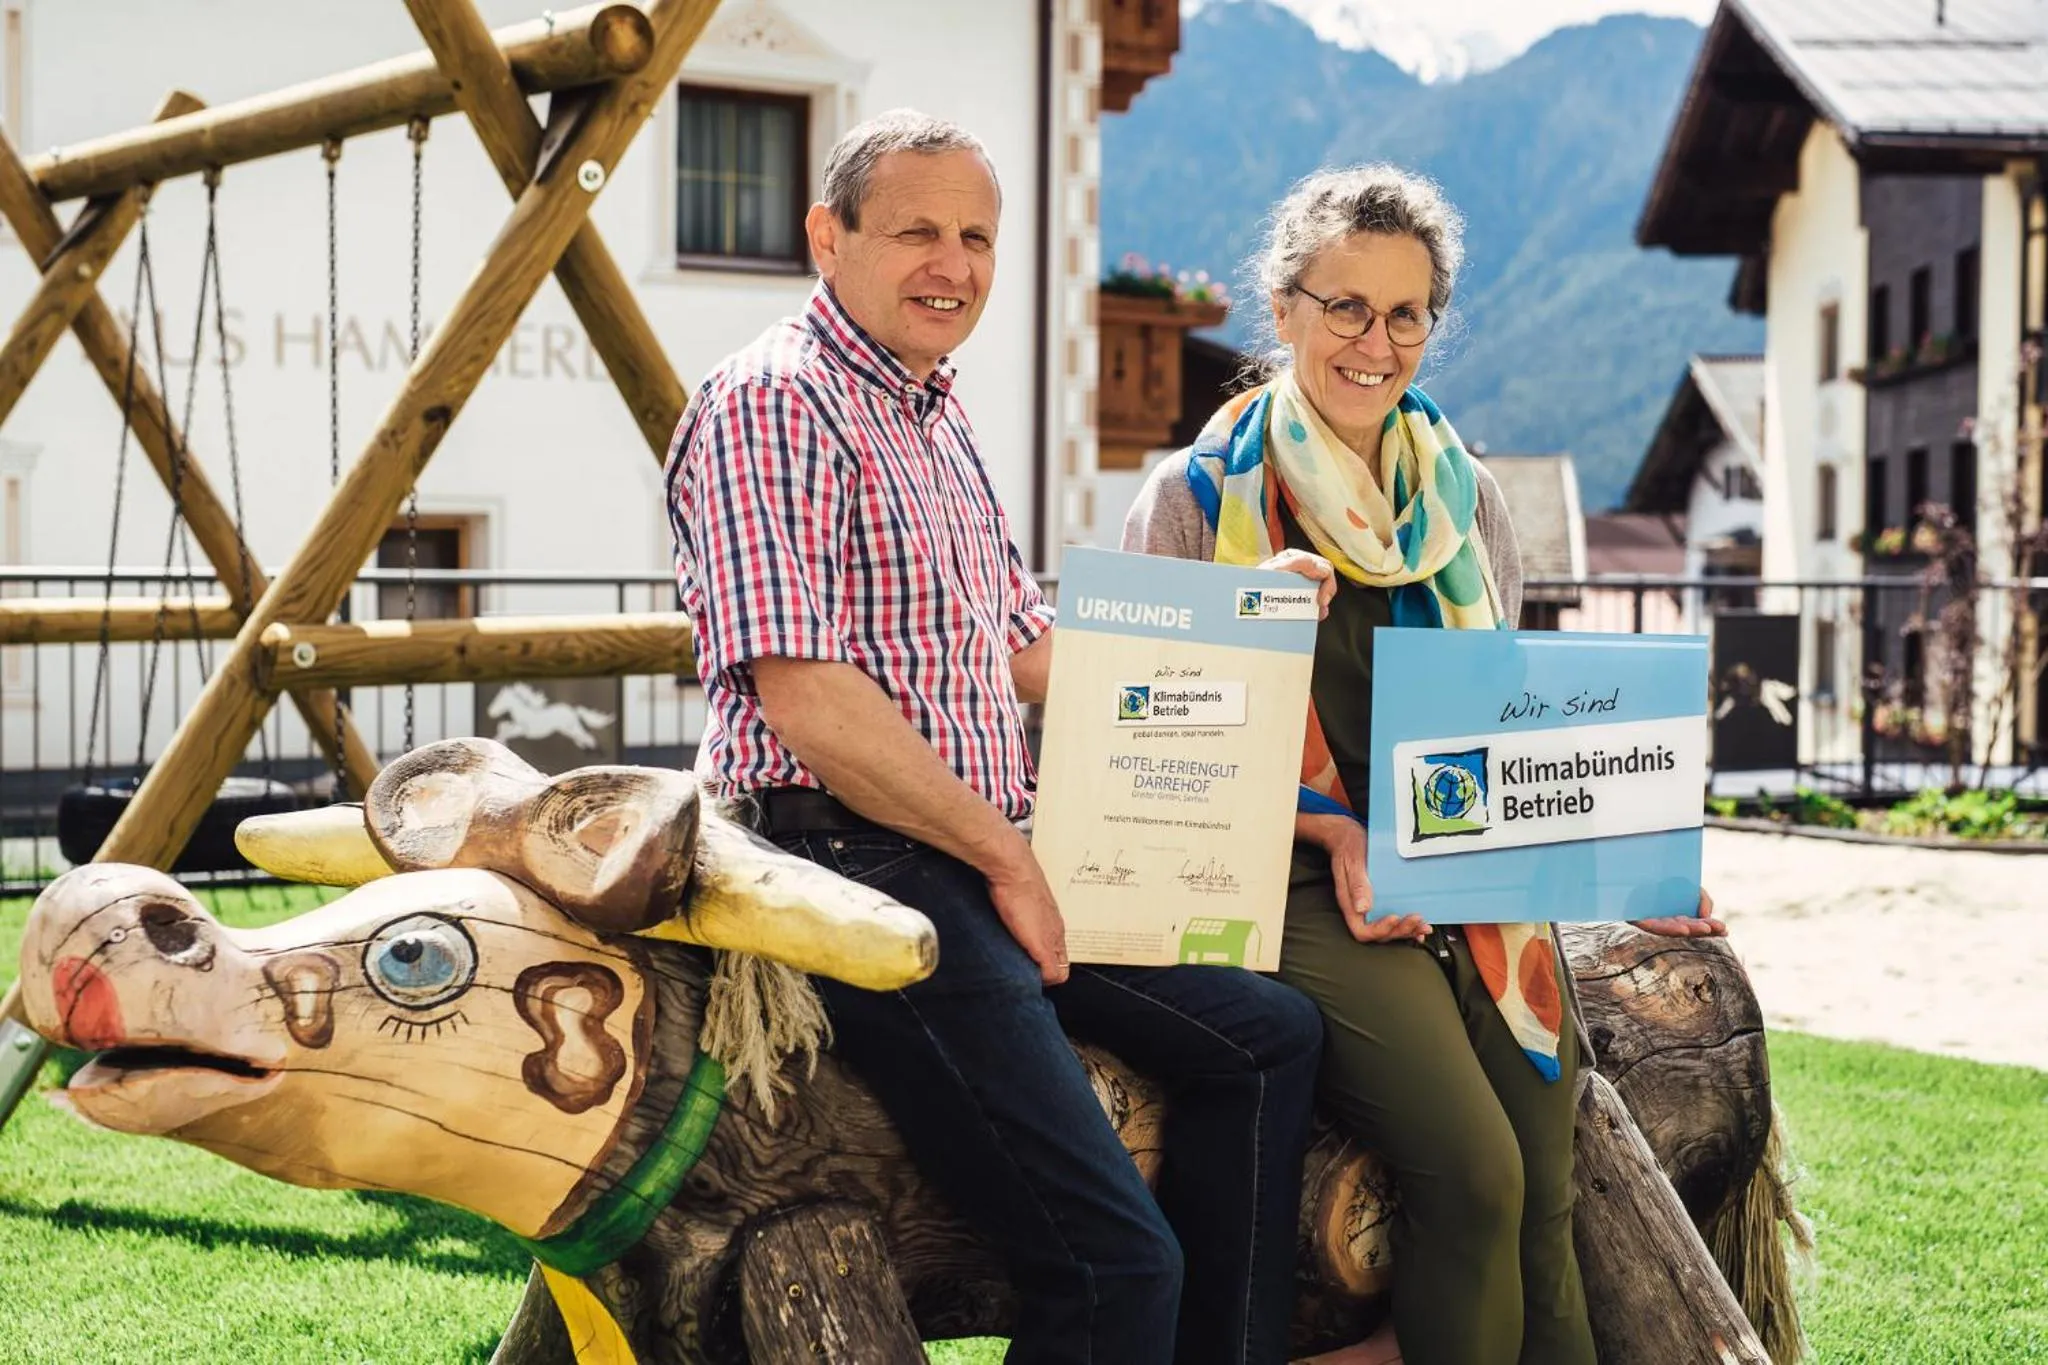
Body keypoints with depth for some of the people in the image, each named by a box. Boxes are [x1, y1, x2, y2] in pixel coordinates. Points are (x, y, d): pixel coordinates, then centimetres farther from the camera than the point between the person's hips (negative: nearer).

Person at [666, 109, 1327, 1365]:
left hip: (978, 865, 10)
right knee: (1115, 1263, -17)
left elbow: (1030, 653, 25)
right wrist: (1007, 862, -12)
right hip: (859, 870, -10)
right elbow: (809, 705, -19)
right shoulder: (776, 404, -10)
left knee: (1270, 1035, 12)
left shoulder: (937, 416, 20)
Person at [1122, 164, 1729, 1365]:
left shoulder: (1466, 497, 16)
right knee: (1473, 1173, -24)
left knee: (1549, 1203, -12)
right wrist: (1334, 835, -14)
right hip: (1305, 890, -4)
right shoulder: (1199, 496, 3)